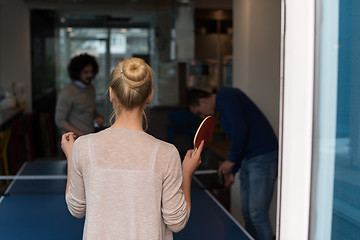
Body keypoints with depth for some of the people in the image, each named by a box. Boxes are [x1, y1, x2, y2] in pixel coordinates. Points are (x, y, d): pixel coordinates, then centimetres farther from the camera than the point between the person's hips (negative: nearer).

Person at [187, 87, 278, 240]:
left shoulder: (225, 96, -10)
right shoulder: (222, 108, 21)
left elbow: (240, 129, -22)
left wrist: (231, 161, -12)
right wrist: (232, 172, 20)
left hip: (263, 158, -10)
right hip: (248, 159, 10)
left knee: (257, 214, -9)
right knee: (247, 213, 12)